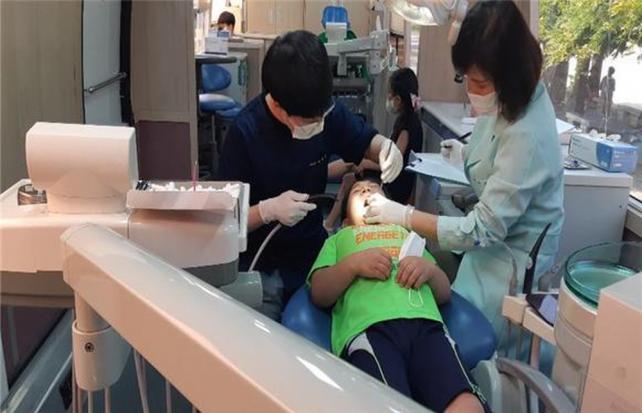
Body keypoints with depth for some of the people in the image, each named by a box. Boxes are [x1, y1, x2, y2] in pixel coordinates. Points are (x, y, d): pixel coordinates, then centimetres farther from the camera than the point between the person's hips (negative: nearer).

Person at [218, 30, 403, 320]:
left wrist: (386, 146, -13)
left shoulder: (326, 112, -10)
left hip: (315, 252, 4)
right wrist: (268, 210, -32)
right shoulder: (245, 132, -21)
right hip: (261, 267, -3)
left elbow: (366, 141, 9)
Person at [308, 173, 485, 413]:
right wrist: (353, 263, 1)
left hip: (426, 324, 2)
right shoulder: (339, 239, 33)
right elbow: (319, 294, 16)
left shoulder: (409, 233, 38)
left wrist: (430, 268, 6)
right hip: (368, 327, -2)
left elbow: (445, 293, 28)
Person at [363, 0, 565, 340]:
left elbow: (482, 231, -29)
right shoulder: (508, 101, -7)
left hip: (510, 258, -8)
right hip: (494, 234, 8)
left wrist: (403, 216, -24)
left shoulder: (527, 136, -33)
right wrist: (467, 153, 1)